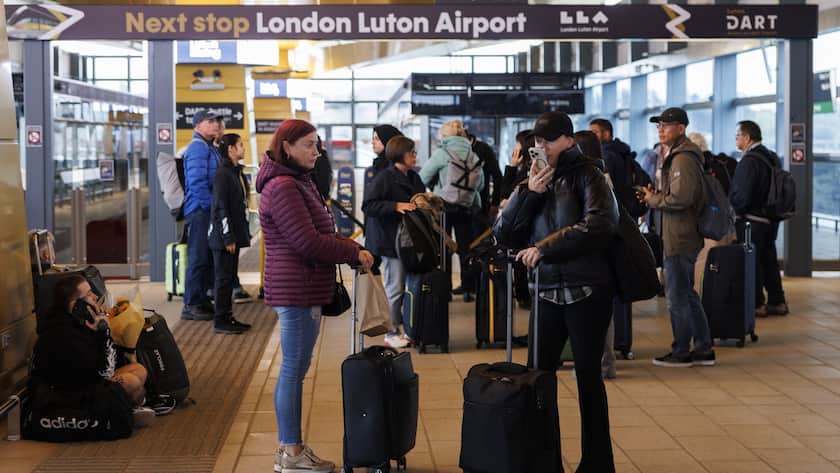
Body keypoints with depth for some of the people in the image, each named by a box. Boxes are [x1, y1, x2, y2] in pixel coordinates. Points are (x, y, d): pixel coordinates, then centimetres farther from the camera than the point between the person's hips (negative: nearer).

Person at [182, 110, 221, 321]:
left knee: (208, 257, 14)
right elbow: (197, 182, -22)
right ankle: (191, 305, -4)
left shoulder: (209, 147, 19)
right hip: (200, 210, -10)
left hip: (209, 210, 10)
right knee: (198, 258, -7)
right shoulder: (198, 147, -13)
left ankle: (202, 299, 23)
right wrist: (210, 205, -18)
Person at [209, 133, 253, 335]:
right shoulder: (223, 174, -15)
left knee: (230, 276, 13)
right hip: (223, 237, -9)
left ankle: (228, 317, 20)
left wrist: (243, 233, 16)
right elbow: (220, 208, -19)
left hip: (234, 234, 9)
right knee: (223, 277, -3)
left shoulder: (237, 172, 13)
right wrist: (228, 238, -19)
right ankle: (220, 321, 3)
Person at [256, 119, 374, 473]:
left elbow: (321, 231, 21)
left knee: (294, 369, 14)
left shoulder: (300, 182, 17)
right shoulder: (283, 188, -17)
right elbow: (308, 242, -21)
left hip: (303, 290, 11)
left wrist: (353, 247, 4)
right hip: (296, 290, -11)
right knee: (294, 370, -3)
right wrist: (354, 254, -12)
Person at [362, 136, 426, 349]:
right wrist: (396, 206, -25)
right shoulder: (384, 178, -12)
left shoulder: (413, 178, 12)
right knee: (395, 289, -2)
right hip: (391, 241, -8)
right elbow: (368, 205, -19)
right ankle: (391, 333, 8)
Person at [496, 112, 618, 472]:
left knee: (588, 375, 3)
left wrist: (545, 247, -21)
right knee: (537, 374, 5)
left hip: (587, 291, -5)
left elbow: (601, 224, -21)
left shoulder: (586, 175, -5)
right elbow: (504, 234, 6)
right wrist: (529, 194, -7)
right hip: (546, 291, 5)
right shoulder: (534, 181, 11)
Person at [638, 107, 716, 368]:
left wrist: (652, 200, -10)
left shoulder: (683, 159, -17)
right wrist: (655, 195, 7)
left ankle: (681, 352, 8)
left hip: (680, 239, -11)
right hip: (683, 237, 11)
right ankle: (703, 350, 22)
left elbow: (679, 199, -25)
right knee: (687, 295, 16)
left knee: (676, 297, -1)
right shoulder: (679, 155, 17)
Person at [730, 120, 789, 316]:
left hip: (751, 221, -9)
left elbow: (742, 197, -22)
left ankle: (756, 304, 5)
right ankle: (777, 302, 22)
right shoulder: (772, 157, 10)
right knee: (769, 261, 16)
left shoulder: (749, 161, -19)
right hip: (770, 219, 9)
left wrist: (730, 204, -4)